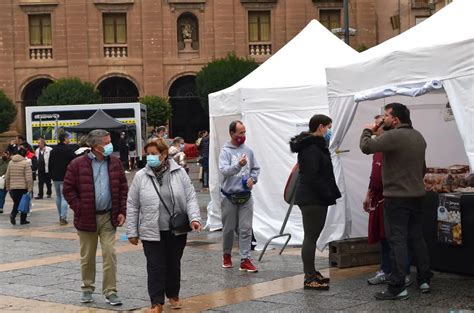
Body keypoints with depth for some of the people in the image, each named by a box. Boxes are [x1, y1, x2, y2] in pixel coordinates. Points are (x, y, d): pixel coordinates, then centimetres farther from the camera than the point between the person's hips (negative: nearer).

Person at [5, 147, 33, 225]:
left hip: (13, 188, 4)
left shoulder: (11, 163, 7)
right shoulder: (25, 163, -9)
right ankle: (23, 220, 11)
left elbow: (7, 177, 11)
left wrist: (8, 188, 19)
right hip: (23, 187, -4)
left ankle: (13, 214, -10)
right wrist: (30, 189, -11)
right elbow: (29, 177, -14)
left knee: (16, 203, 15)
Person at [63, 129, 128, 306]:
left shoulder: (115, 163, 4)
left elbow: (123, 188, 8)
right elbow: (68, 189, -4)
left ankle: (110, 292, 4)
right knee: (87, 257, 10)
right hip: (87, 218, -2)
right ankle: (87, 289, 25)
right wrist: (79, 209, -10)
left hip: (109, 218, 2)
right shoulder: (78, 165, -7)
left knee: (110, 255, -3)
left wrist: (122, 211, 1)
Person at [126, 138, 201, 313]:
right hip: (152, 232, -1)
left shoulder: (179, 173, -1)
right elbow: (132, 206, 2)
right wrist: (132, 232, 1)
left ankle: (173, 295, 32)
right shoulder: (140, 176, -2)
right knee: (156, 267, -2)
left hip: (177, 231, 1)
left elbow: (191, 198, 0)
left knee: (174, 265, 14)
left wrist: (194, 218, -15)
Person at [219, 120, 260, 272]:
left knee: (246, 229, -3)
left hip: (246, 196, 3)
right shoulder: (225, 151, -7)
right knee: (229, 228, 9)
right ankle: (227, 255, 29)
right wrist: (238, 165, -36)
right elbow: (223, 170, -21)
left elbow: (256, 168, 16)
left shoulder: (248, 151, 6)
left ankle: (245, 260, -2)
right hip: (230, 197, -3)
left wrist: (253, 178, -3)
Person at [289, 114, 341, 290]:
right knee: (311, 237, -7)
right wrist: (329, 195, -18)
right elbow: (312, 177, -22)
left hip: (316, 198, 11)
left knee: (312, 237, 15)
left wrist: (330, 194, 8)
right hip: (311, 199, -11)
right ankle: (310, 278, -4)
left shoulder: (316, 145, 17)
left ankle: (311, 273, 24)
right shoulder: (311, 148, -16)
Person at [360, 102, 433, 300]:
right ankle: (424, 279, 21)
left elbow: (366, 147, -20)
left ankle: (397, 287, -7)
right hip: (416, 195, 8)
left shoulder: (393, 136, -17)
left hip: (396, 197, -8)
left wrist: (367, 131, -1)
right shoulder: (418, 136, 12)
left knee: (397, 241, -7)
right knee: (417, 237, 15)